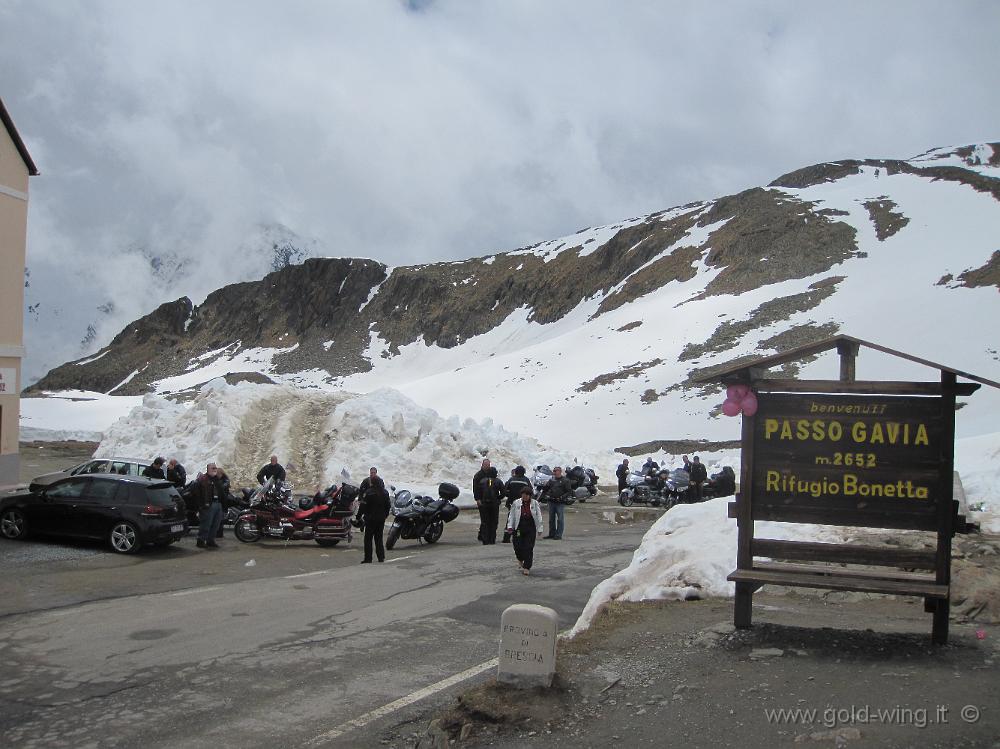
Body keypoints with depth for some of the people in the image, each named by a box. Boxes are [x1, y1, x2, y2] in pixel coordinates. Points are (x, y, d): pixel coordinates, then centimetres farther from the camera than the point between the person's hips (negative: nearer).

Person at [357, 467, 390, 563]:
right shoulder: (385, 493, 3)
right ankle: (381, 557, 11)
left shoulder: (369, 493, -14)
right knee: (379, 537, 13)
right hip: (381, 518, 5)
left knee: (368, 538, 1)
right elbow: (388, 505, 10)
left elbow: (363, 506, -13)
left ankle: (368, 558, -1)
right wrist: (385, 514, 23)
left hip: (370, 518, -5)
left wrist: (359, 516, -3)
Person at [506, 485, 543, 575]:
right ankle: (520, 559, 32)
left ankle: (526, 567, 2)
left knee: (529, 548, -5)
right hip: (518, 528, 0)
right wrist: (510, 526, 0)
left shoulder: (535, 503, 2)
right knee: (518, 546, -1)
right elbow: (511, 515, 7)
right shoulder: (516, 503, 2)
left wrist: (539, 529, 3)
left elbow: (539, 517, 5)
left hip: (531, 528, 0)